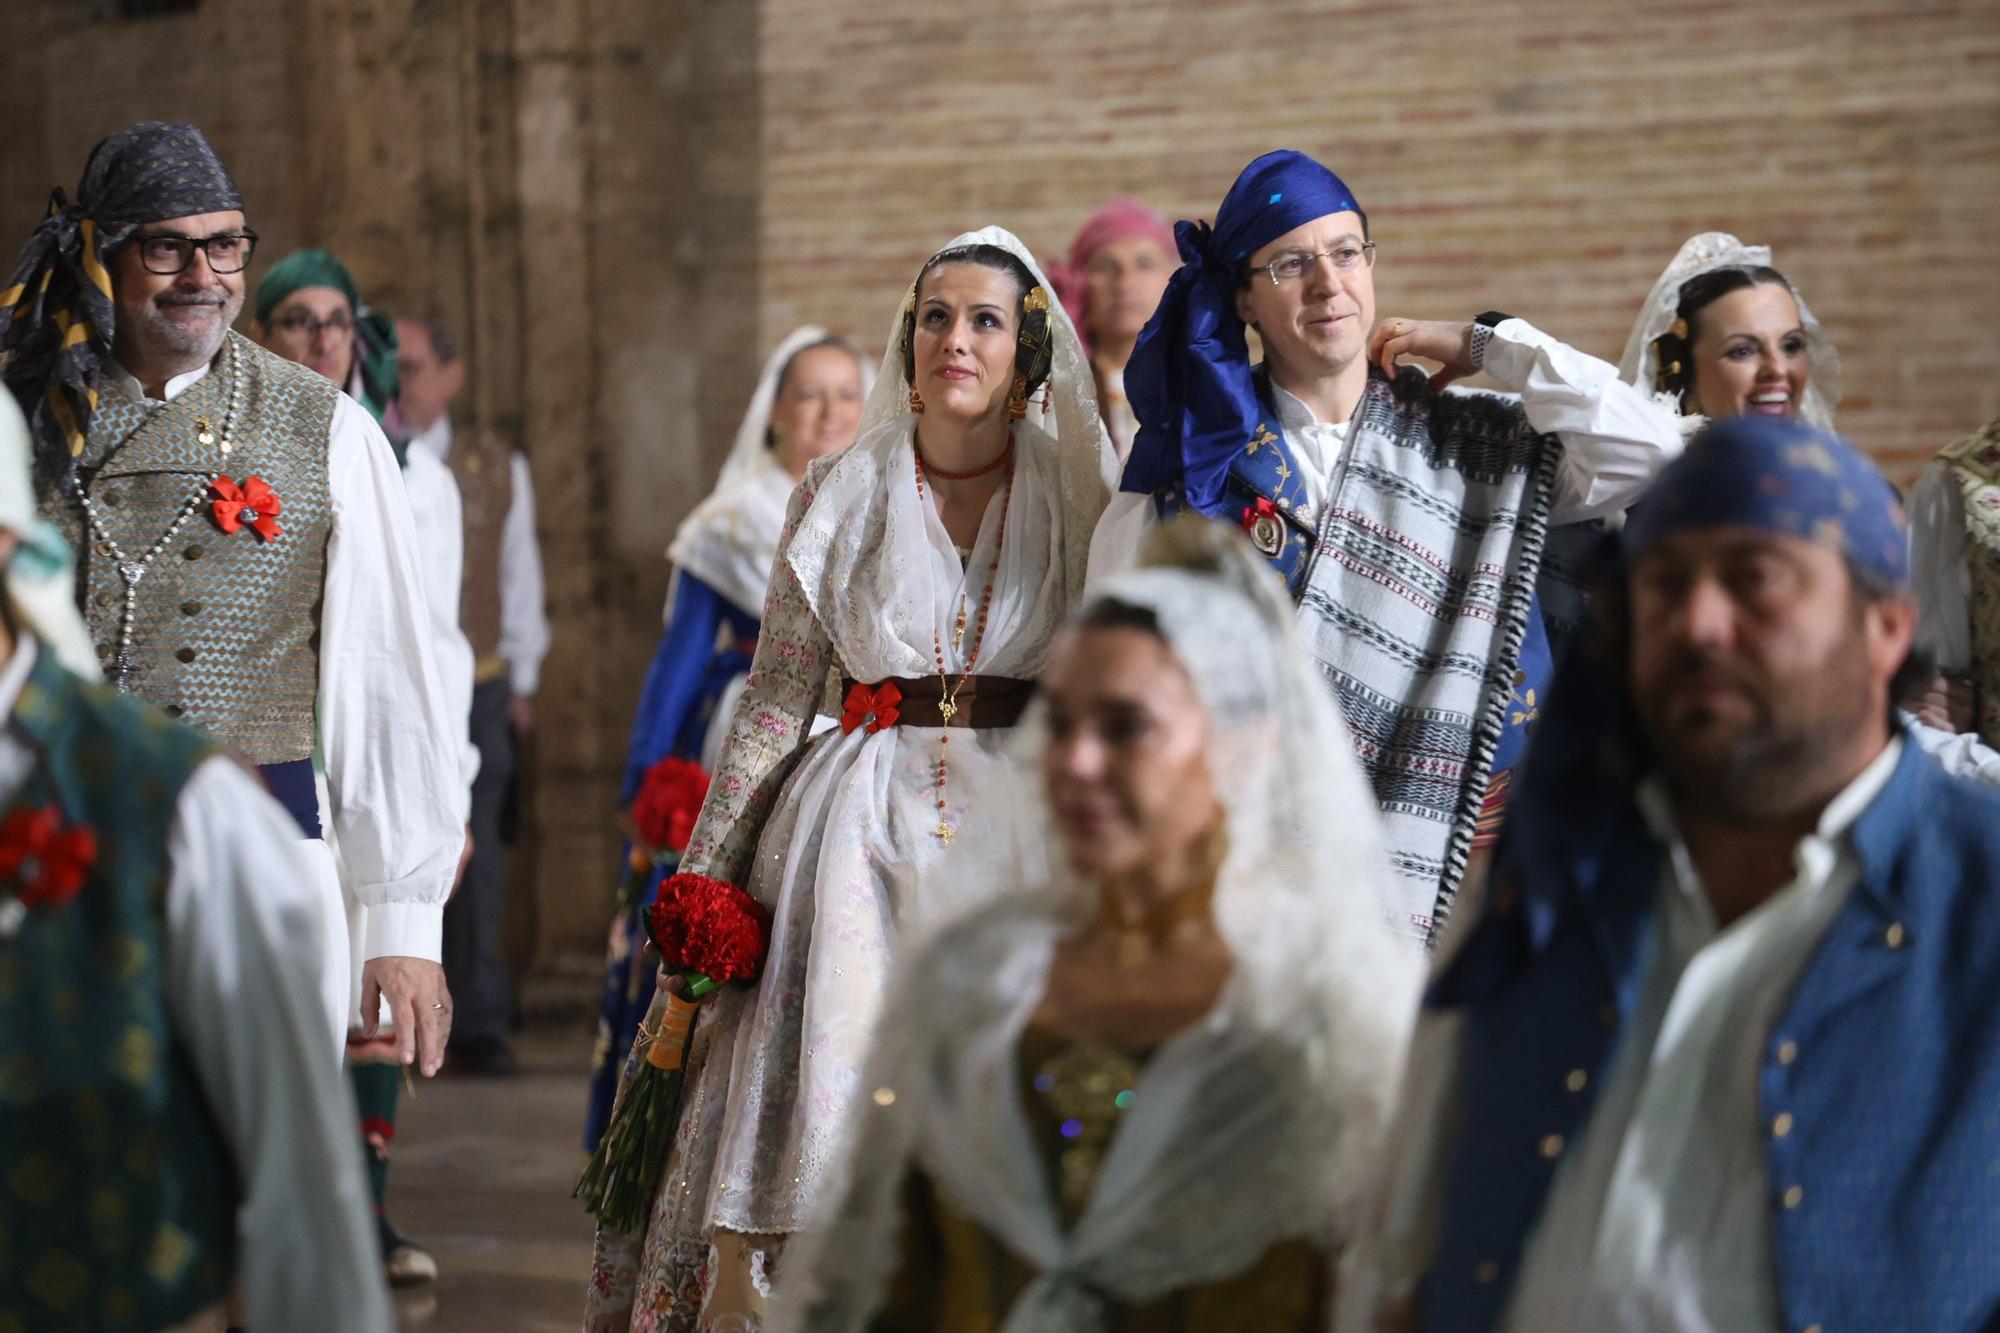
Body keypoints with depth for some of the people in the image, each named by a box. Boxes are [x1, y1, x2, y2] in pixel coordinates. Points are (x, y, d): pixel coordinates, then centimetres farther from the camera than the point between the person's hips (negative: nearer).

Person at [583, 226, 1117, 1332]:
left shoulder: (1076, 493, 5)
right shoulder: (838, 494, 6)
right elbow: (774, 704, 5)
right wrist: (701, 878, 2)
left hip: (1022, 831, 0)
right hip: (863, 819, 0)